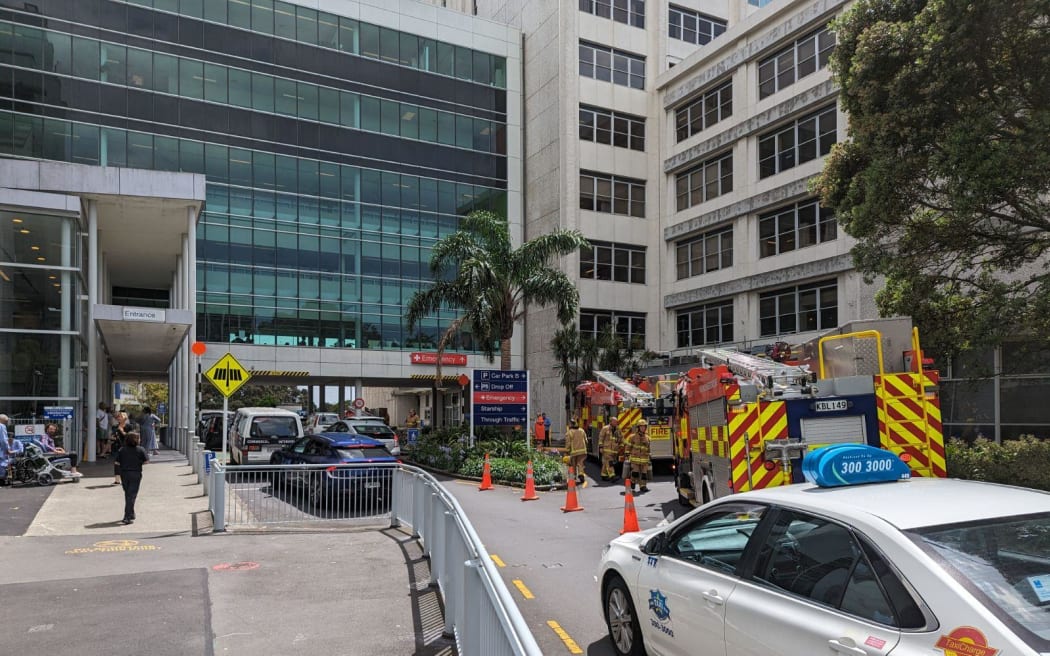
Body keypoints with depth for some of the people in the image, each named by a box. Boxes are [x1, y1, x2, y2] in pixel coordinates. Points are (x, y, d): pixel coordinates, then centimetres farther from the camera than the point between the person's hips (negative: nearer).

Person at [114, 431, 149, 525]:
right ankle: (127, 517, -10)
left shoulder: (122, 450, 0)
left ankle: (131, 514, 30)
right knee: (132, 495, -2)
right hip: (136, 474, -3)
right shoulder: (140, 450, -6)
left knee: (127, 494, 18)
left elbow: (116, 461, -4)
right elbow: (146, 461, -9)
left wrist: (123, 464, 14)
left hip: (124, 474, 3)